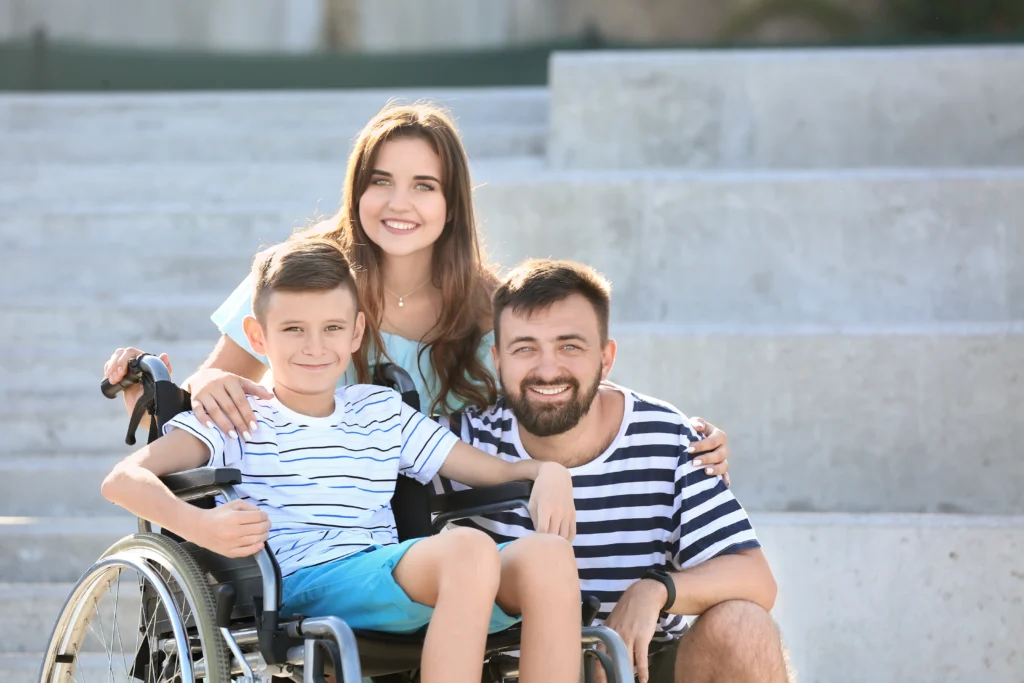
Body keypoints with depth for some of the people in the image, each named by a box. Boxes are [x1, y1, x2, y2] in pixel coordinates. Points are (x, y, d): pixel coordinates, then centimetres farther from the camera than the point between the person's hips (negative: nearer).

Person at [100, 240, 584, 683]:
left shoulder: (384, 413, 26)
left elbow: (498, 473, 26)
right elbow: (123, 479, -4)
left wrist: (548, 473, 2)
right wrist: (199, 526, -24)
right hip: (302, 583, -5)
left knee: (548, 554, -24)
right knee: (470, 549, -33)